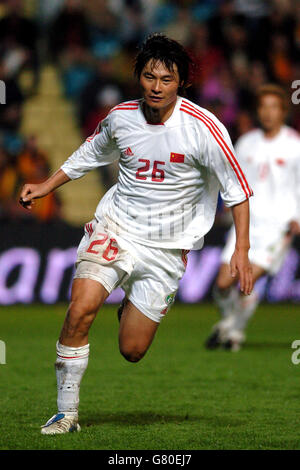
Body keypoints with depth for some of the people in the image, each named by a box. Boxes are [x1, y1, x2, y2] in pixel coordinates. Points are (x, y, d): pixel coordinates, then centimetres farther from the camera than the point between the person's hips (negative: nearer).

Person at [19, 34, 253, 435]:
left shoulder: (203, 127, -14)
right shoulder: (121, 117, -2)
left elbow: (236, 188, -6)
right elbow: (90, 154, 21)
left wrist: (242, 250, -12)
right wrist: (46, 187, 17)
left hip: (167, 246, -2)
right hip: (115, 227, 2)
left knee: (132, 351, -1)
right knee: (81, 308, -23)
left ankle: (133, 309, 37)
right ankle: (67, 414, -11)